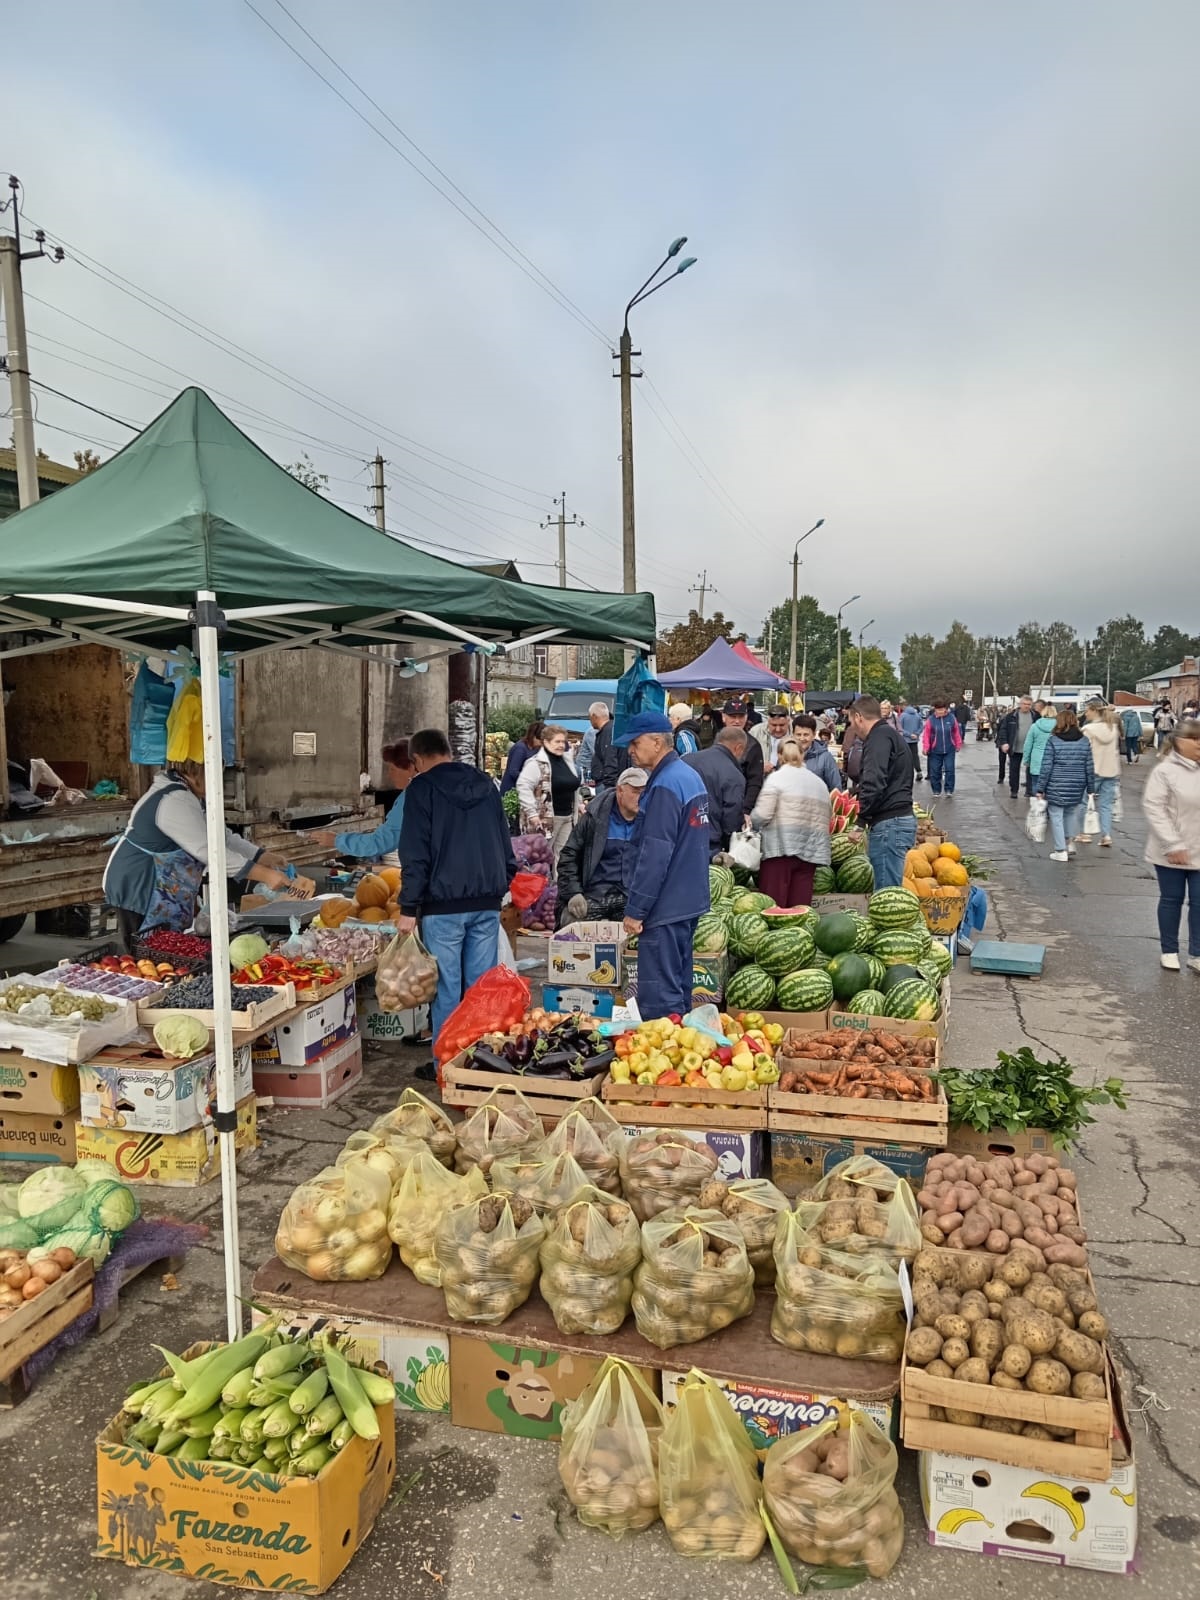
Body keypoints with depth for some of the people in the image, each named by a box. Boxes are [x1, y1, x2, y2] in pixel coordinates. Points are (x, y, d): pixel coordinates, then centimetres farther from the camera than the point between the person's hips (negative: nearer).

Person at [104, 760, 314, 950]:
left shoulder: (188, 796, 10)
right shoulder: (174, 801, -23)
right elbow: (209, 850, -27)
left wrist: (262, 856, 4)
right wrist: (264, 875, -27)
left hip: (161, 891, 10)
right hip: (139, 887, -10)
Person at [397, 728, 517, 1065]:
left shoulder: (422, 788, -5)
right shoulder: (486, 784, 13)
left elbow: (416, 855, -10)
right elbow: (505, 844, 16)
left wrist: (408, 908, -8)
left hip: (444, 903, -5)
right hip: (488, 902, 5)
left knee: (447, 987, 2)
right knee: (481, 984, 10)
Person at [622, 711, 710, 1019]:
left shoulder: (664, 786, -18)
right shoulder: (690, 776, 12)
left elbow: (654, 855, -22)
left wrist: (635, 910, -16)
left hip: (664, 909, -10)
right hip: (689, 901, 10)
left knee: (659, 994, -4)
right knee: (678, 984, 18)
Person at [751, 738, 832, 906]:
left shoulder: (776, 777, 0)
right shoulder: (819, 782, 18)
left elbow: (762, 815, -9)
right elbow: (825, 820, 15)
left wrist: (749, 821, 9)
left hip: (780, 848, -5)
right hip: (810, 851, 6)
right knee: (799, 908, 5)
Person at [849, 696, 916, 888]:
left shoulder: (879, 737, -9)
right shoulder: (891, 735, 23)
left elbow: (874, 784, -20)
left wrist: (861, 819, -10)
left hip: (889, 823, -10)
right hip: (901, 819, 10)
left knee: (886, 893, -9)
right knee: (891, 890, 12)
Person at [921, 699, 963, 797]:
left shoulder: (952, 718, -1)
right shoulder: (931, 719, -4)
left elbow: (957, 733, 7)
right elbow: (926, 735, -2)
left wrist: (958, 745, 9)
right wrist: (925, 748, -7)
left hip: (949, 750, 0)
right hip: (935, 751, 0)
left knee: (949, 770, -1)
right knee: (935, 771, 5)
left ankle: (949, 789, 7)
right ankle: (936, 790, 17)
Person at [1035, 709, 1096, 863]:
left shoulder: (1053, 741, -8)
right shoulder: (1084, 741, 3)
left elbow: (1046, 767, -9)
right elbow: (1089, 768, 5)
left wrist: (1040, 789, -3)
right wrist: (1091, 789, 13)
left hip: (1056, 787, -4)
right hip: (1077, 788, 4)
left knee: (1056, 816, 5)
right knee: (1071, 812, 23)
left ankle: (1061, 851, 8)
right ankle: (1070, 841, 18)